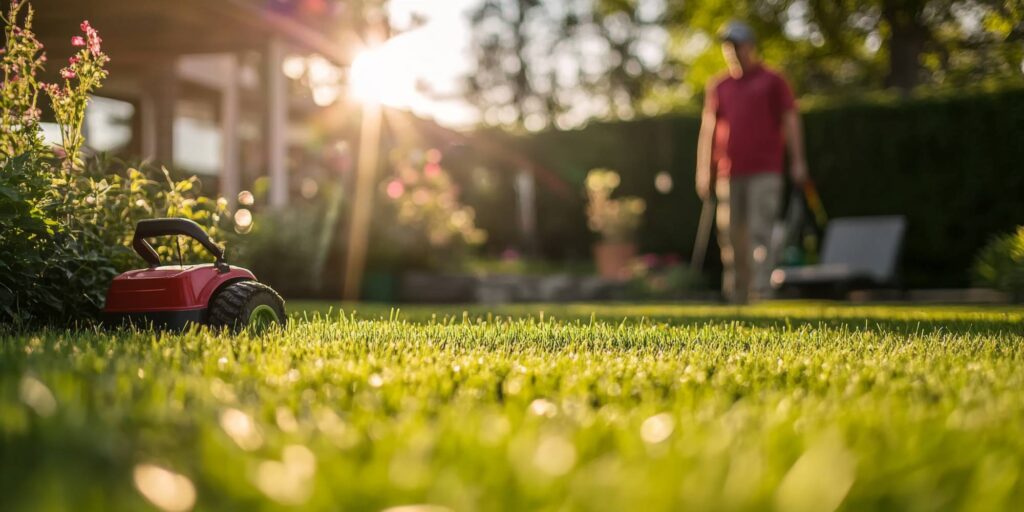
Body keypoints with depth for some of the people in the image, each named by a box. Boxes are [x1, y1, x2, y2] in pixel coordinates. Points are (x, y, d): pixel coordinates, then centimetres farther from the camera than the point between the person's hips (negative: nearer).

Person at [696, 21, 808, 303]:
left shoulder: (773, 81, 6)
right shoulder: (718, 86, 15)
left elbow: (790, 121, 3)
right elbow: (708, 129, 13)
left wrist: (797, 161, -5)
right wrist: (704, 171, 7)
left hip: (765, 172, -3)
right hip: (728, 173, 4)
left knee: (759, 231, -11)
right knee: (730, 233, 4)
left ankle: (761, 289, -12)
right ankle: (737, 291, 13)